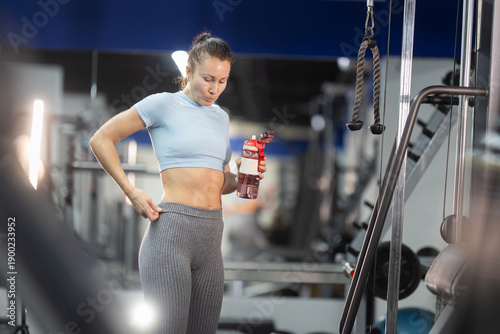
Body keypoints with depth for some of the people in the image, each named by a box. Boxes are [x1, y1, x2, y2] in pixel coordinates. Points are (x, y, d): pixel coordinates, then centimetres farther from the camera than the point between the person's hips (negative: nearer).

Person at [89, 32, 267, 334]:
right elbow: (101, 140, 0)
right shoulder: (165, 104, 0)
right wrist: (132, 192, -6)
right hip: (171, 230, -7)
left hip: (211, 235, 7)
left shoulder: (221, 117, 18)